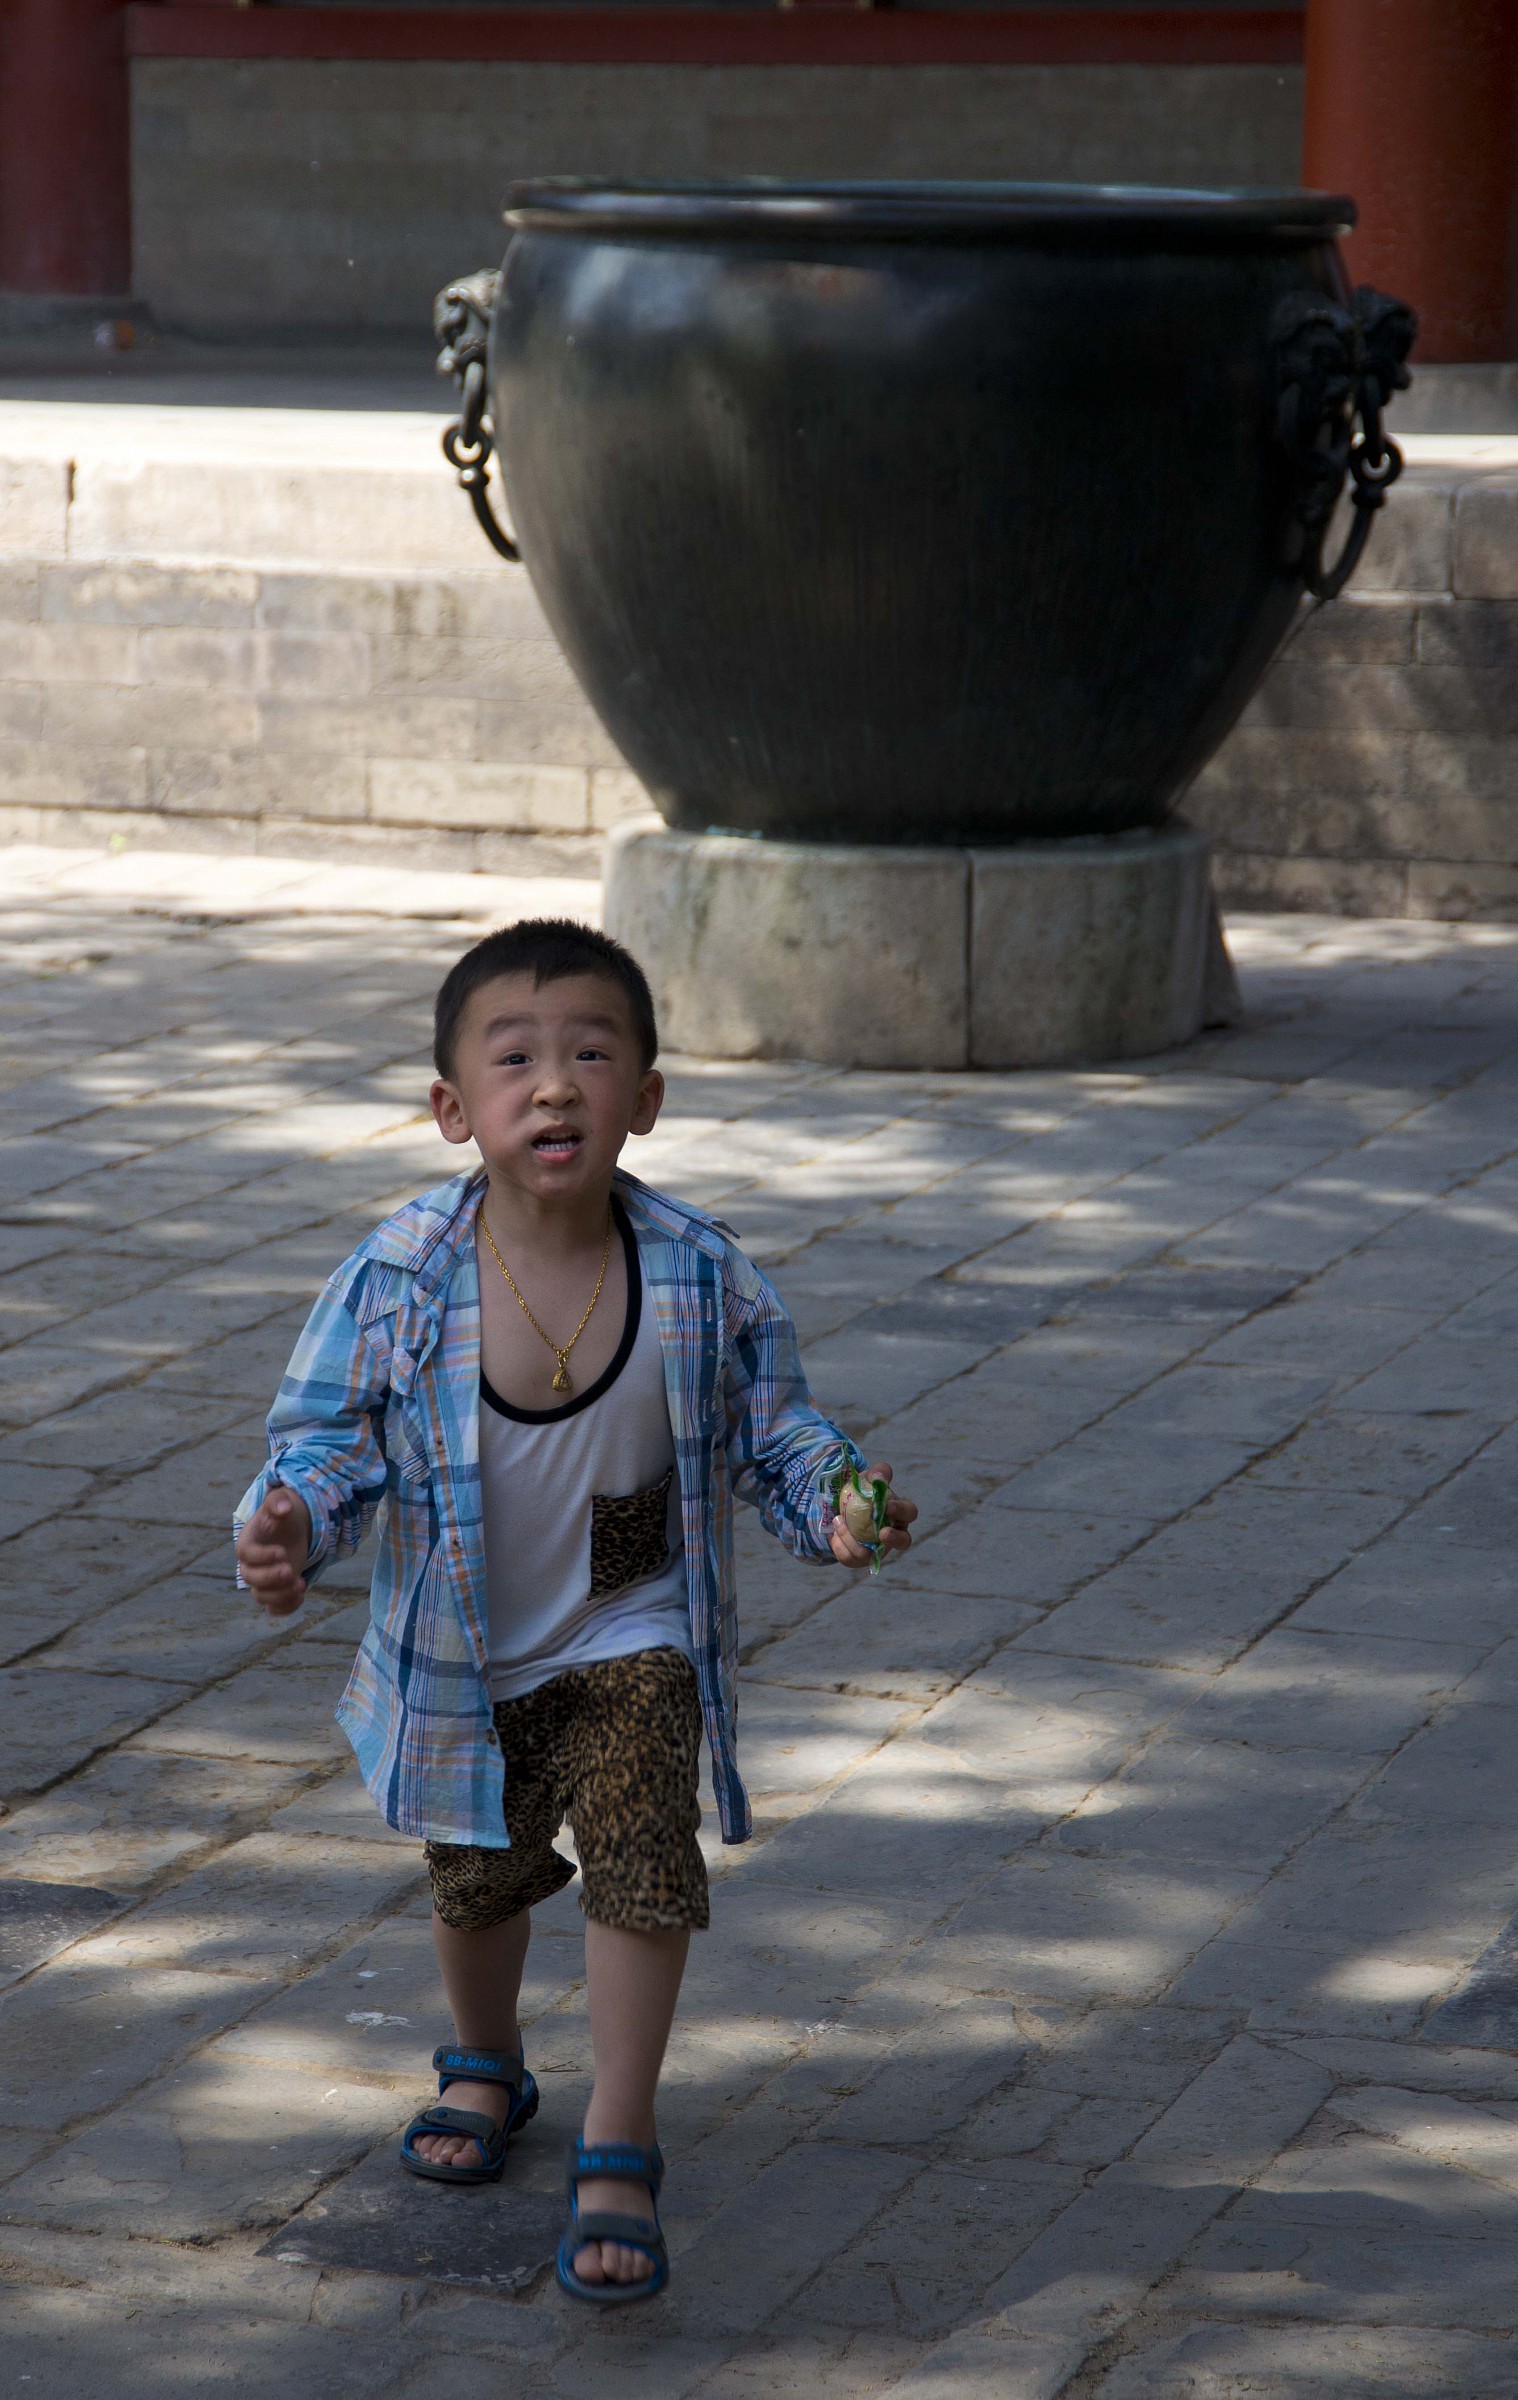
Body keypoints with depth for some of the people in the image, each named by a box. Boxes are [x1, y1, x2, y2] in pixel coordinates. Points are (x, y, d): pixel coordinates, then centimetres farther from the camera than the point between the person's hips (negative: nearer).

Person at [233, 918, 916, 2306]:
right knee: (477, 1876, 20)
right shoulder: (397, 1283, -23)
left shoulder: (701, 1278, -19)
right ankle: (486, 2067, 50)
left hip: (633, 1641, -1)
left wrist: (836, 1504, -25)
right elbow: (331, 1437, -14)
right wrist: (292, 1522, -35)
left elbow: (771, 1424, -6)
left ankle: (618, 2154, -1)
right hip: (459, 1656, 1)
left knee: (642, 1857, -15)